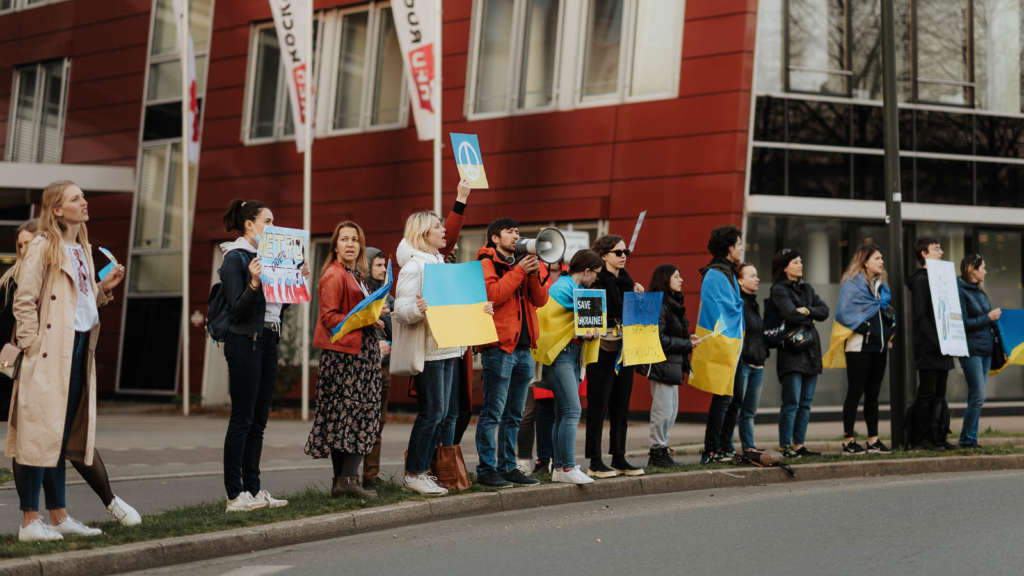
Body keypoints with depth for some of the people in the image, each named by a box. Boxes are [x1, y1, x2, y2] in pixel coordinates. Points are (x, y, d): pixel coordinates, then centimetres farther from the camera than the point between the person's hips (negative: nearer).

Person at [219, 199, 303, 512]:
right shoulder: (234, 258, -7)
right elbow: (238, 309, -14)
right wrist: (253, 284, -29)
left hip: (268, 340, 8)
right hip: (244, 341, -8)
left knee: (259, 420, 8)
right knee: (242, 419, -8)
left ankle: (253, 489, 12)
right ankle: (235, 495, -5)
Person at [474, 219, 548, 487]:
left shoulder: (521, 262, 19)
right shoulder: (486, 263, -3)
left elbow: (540, 300, 11)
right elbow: (492, 295, -19)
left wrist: (534, 274, -4)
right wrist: (519, 271, -15)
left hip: (523, 348, 8)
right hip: (499, 346, -8)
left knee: (513, 415, 12)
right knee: (493, 413, -6)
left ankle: (508, 467, 19)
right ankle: (486, 469, -2)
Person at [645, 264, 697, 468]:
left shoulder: (673, 304, 18)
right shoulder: (659, 305, -14)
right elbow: (659, 339, -20)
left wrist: (687, 338, 6)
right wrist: (686, 344, -13)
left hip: (673, 365, 10)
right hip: (662, 364, -10)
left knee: (672, 410, 13)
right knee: (663, 410, -6)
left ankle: (661, 449, 20)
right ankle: (657, 452, 1)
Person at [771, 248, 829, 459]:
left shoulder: (806, 288, 20)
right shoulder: (779, 290, -3)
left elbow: (824, 310, 10)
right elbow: (791, 314, -17)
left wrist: (807, 311, -8)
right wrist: (810, 316, 1)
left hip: (811, 349, 7)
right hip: (791, 352, -7)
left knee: (806, 402, 8)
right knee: (792, 402, -9)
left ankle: (799, 444, 13)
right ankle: (785, 446, -4)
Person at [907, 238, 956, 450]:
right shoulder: (920, 280, -10)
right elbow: (920, 316, -16)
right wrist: (936, 341, -21)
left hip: (942, 347, 9)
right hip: (928, 349, -9)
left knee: (939, 393, 9)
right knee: (927, 393, -5)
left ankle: (938, 437, 13)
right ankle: (919, 438, 1)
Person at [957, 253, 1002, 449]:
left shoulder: (980, 292, 17)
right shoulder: (960, 291, -11)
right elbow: (963, 323, -16)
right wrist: (988, 318, -13)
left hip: (986, 348, 8)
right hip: (971, 350, -8)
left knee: (976, 397, 8)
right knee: (978, 396, -11)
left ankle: (970, 438, 12)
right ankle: (967, 439, -3)